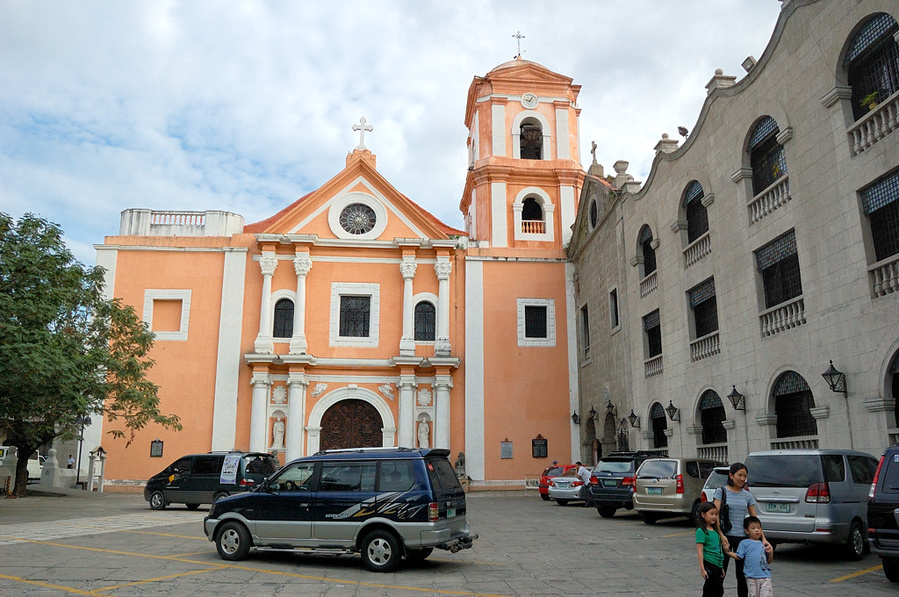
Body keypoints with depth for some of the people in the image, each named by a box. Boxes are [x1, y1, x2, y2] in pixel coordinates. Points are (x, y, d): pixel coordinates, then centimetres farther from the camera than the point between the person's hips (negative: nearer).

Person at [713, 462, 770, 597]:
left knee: (742, 575, 10)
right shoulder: (721, 491, -2)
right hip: (726, 537, -4)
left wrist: (763, 538, -1)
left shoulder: (747, 495, 8)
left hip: (742, 538, 4)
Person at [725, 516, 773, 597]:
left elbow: (769, 561, 16)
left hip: (765, 576, 2)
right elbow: (738, 556, 1)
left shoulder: (763, 544, 12)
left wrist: (771, 552, -2)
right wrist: (728, 552, -7)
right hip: (751, 577, -2)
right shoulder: (744, 543, 3)